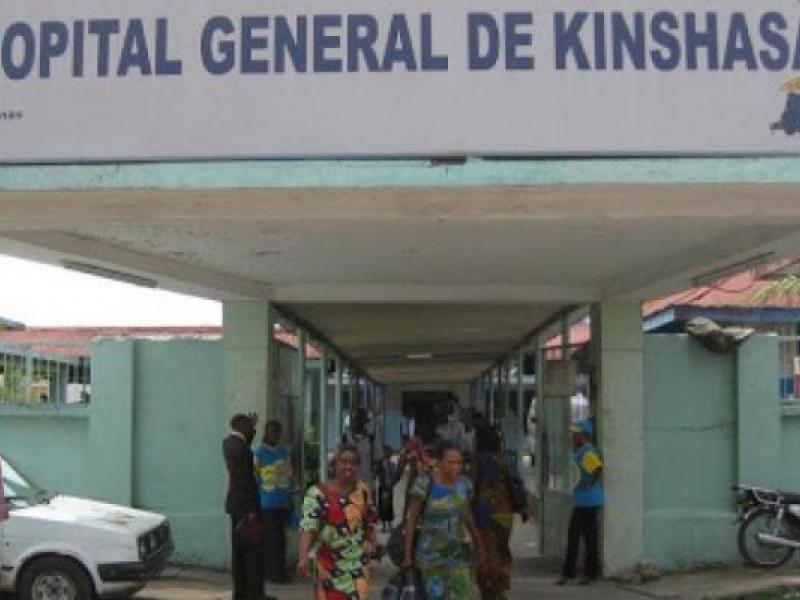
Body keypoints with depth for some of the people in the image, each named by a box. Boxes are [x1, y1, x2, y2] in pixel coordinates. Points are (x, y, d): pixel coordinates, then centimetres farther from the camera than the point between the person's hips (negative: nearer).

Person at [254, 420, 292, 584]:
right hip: (267, 504, -5)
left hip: (283, 503, 5)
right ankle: (273, 572, 6)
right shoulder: (259, 453, -7)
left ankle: (280, 571, 18)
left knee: (280, 538, 11)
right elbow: (254, 479, -8)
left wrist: (290, 500, 15)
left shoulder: (285, 452, 11)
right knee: (270, 538, -1)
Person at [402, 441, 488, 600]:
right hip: (431, 554, -4)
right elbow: (411, 519, -9)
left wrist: (480, 546, 18)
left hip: (458, 553, 4)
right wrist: (408, 554, -6)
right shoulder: (424, 484, -17)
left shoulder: (464, 484, -2)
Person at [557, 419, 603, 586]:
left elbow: (598, 469, -34)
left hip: (588, 503, -10)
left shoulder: (587, 452, -17)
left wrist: (590, 485, -25)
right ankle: (568, 573, 17)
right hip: (580, 502, 10)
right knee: (573, 538, 12)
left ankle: (590, 574, 7)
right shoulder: (580, 452, 15)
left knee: (589, 539, -1)